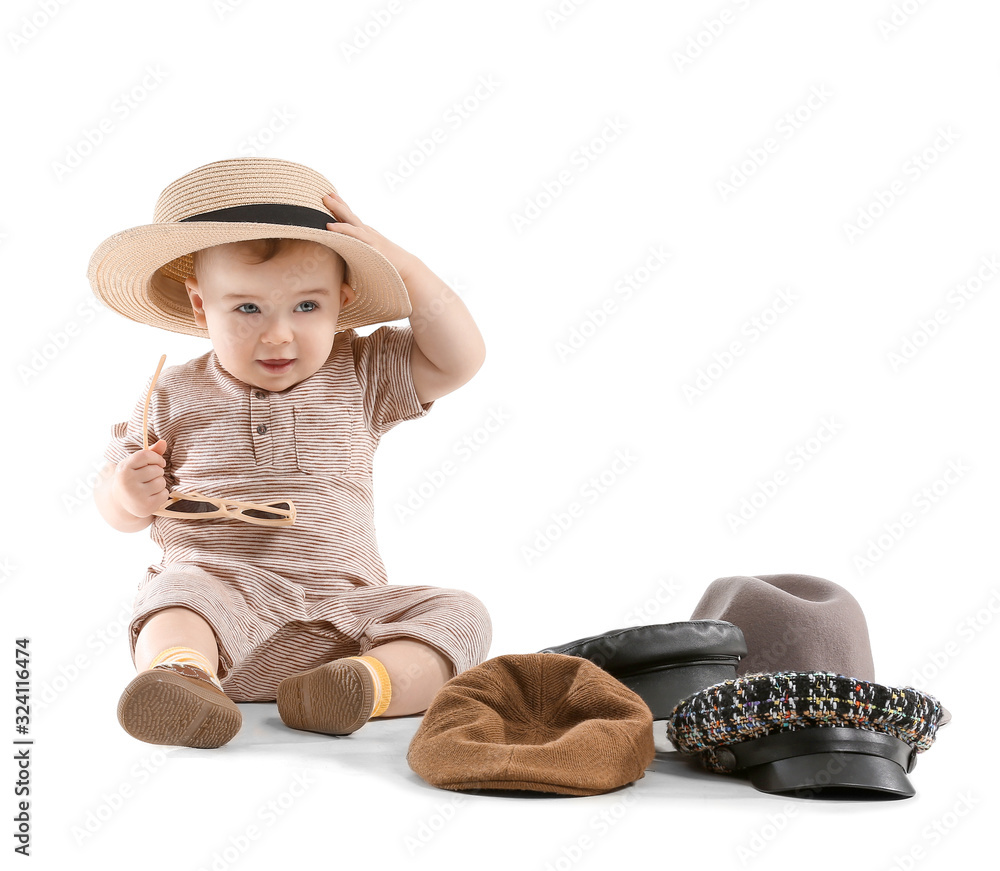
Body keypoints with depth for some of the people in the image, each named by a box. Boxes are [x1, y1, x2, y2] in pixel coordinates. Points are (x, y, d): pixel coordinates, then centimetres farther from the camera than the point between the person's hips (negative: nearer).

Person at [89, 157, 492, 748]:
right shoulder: (177, 397, 6)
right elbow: (117, 510, 14)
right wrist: (128, 495, -12)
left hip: (342, 610, 2)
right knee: (178, 595, -33)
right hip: (218, 589, -1)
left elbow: (460, 359, -5)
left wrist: (398, 261, -10)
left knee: (459, 615, -19)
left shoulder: (360, 375, 7)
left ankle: (372, 683, -41)